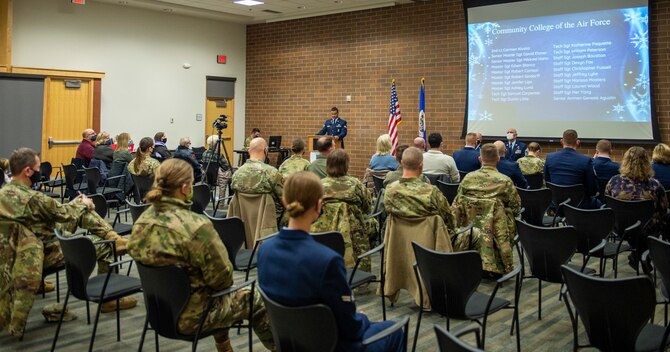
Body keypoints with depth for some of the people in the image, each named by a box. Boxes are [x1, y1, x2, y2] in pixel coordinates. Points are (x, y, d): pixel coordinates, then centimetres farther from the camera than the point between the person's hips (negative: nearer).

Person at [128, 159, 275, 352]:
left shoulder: (142, 221, -7)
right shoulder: (196, 226, -29)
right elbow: (222, 276, -22)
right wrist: (224, 284, 4)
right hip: (191, 316, -7)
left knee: (222, 298, 33)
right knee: (255, 299, 15)